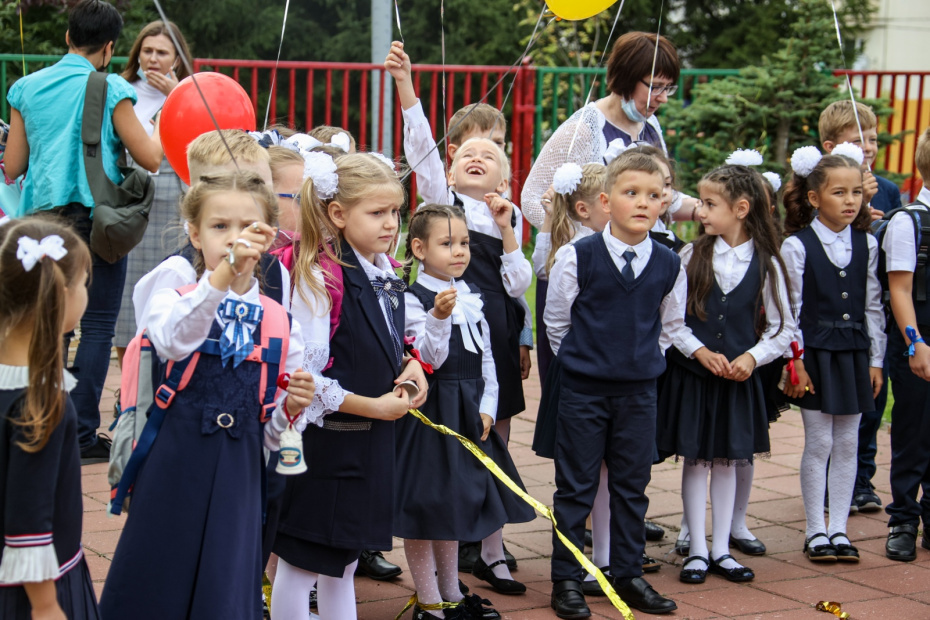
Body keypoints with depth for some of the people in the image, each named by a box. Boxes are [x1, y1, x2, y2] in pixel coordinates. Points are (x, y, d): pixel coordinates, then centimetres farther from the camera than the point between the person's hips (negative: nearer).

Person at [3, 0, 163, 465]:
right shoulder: (110, 90, -6)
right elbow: (149, 159, -6)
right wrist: (158, 129, 14)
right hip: (96, 217, -4)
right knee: (97, 325, 1)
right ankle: (83, 434, 0)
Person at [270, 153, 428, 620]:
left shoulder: (385, 273, 6)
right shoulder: (319, 278, -18)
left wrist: (410, 365, 0)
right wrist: (372, 406, -16)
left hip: (372, 441, 8)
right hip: (325, 441, -8)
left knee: (343, 564, 19)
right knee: (300, 564, 4)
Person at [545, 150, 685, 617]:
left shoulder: (668, 265, -1)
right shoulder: (578, 257, -9)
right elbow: (556, 320, 1)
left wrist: (641, 361, 10)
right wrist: (583, 363, 5)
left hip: (638, 391, 3)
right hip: (582, 390, -3)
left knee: (632, 486, 11)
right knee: (575, 487, 4)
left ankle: (628, 575, 23)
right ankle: (566, 579, 13)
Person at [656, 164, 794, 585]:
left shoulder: (766, 264, -3)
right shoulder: (691, 255, -3)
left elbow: (783, 328, 1)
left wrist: (752, 356, -13)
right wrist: (700, 351, -14)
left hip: (738, 379, 0)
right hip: (691, 374, 0)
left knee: (728, 460, 10)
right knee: (695, 460, 5)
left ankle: (721, 550, 19)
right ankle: (697, 551, 14)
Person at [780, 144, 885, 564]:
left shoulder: (867, 245, 5)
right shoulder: (796, 246, -6)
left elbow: (873, 306, 9)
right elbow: (789, 309, -6)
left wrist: (875, 360, 6)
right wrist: (794, 361, -9)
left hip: (854, 353, 4)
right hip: (815, 353, -4)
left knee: (848, 443, 6)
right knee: (819, 443, 1)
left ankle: (839, 529, 14)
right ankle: (816, 531, 10)